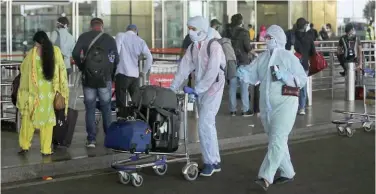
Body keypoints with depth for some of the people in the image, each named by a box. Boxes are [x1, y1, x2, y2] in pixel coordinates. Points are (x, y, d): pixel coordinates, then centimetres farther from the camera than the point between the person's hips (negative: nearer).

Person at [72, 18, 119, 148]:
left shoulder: (84, 37, 2)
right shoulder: (110, 39, 2)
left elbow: (75, 54, -8)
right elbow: (116, 59, 2)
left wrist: (81, 67, 7)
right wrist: (112, 75, 13)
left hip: (88, 78, 0)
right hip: (105, 78, 0)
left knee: (90, 109, 5)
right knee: (106, 109, 10)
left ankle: (91, 139, 1)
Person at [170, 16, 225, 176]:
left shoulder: (214, 46, -14)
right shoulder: (192, 47, 8)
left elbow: (212, 72, -20)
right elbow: (184, 68, 6)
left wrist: (196, 90, -21)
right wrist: (173, 88, -2)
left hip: (213, 88, -7)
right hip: (200, 89, 7)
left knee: (204, 124, -13)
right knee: (207, 125, 11)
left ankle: (210, 162, -4)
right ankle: (215, 161, 19)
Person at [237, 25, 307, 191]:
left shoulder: (288, 57, -6)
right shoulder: (262, 58, 10)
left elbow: (302, 79, -9)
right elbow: (251, 74, 1)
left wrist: (285, 76, -22)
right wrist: (242, 72, -20)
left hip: (284, 105, -7)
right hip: (266, 107, 7)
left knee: (277, 140, -13)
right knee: (276, 141, 15)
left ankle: (266, 177, -19)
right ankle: (287, 173, 29)